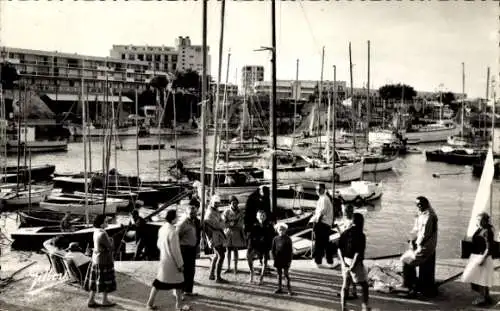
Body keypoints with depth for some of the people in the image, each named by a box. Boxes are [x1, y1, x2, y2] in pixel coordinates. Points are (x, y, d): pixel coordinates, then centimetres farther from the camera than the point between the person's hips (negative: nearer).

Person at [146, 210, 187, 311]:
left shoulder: (162, 229, 0)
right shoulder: (173, 232, -24)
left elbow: (159, 244, 12)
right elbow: (175, 251, -20)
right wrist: (180, 264, -12)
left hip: (163, 260, 7)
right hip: (172, 262, -7)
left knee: (159, 282, 15)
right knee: (179, 283, 10)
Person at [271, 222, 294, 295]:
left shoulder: (287, 239, -6)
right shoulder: (275, 239, 2)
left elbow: (290, 250, -4)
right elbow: (273, 249, 9)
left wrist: (289, 260, -7)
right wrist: (274, 257, -1)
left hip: (285, 259, -3)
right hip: (278, 259, 3)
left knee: (286, 273, -3)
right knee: (279, 274, 11)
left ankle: (289, 289, 5)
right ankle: (279, 288, 18)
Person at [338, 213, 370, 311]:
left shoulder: (344, 233, 5)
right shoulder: (360, 235, -13)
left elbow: (339, 249, 0)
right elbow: (358, 253, -20)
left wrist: (343, 262, -5)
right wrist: (353, 266, -17)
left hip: (345, 261, 6)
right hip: (355, 262, -6)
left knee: (345, 285, 14)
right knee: (364, 285, 11)